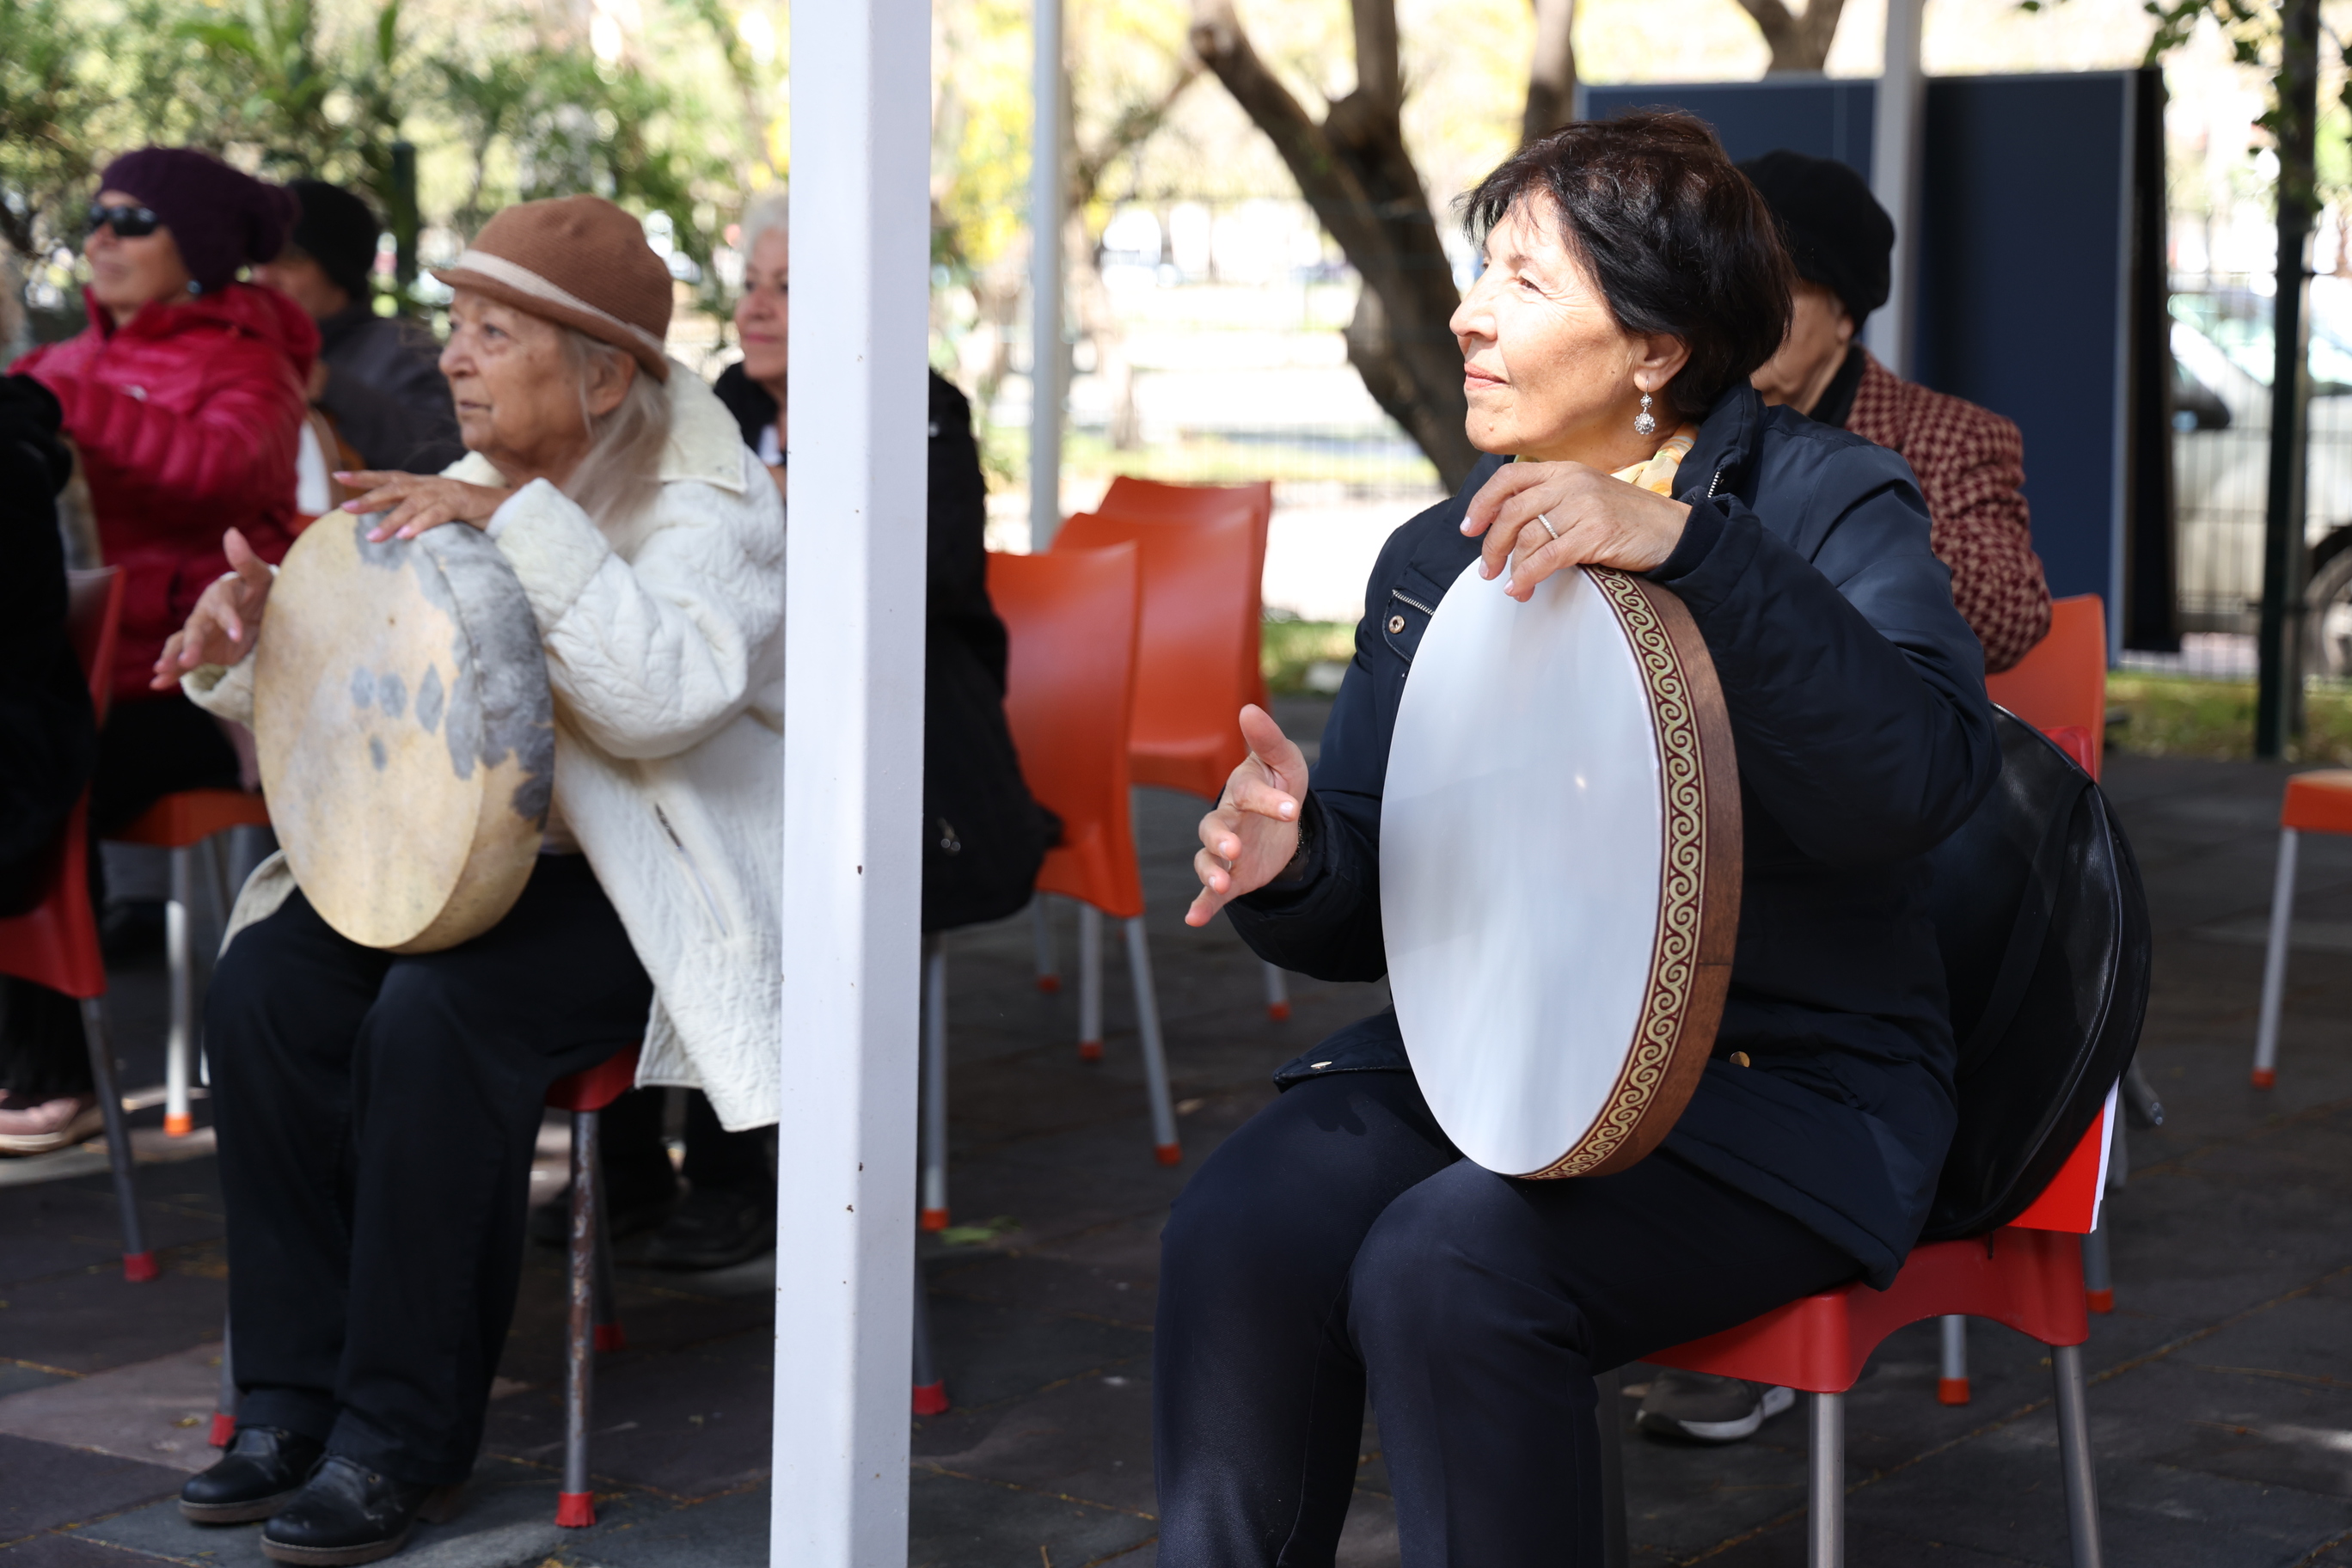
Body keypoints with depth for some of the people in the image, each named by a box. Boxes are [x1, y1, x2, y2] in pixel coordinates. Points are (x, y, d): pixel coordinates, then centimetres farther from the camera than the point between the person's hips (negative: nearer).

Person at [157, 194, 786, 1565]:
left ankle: (404, 1437, -18)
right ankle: (296, 1396, -8)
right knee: (269, 982, -18)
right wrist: (249, 641, -10)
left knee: (438, 1015, -31)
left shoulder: (711, 504, -11)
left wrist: (523, 522, -32)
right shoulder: (468, 496, 10)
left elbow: (662, 698, -30)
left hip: (662, 888, -7)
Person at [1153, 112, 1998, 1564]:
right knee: (1239, 1237, -22)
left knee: (1446, 1271, -29)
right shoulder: (1435, 558, 12)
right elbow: (1371, 910, 13)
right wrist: (1293, 861, -12)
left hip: (1784, 1081, -5)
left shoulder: (1828, 504, -5)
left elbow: (1928, 774, -26)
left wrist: (1691, 547, -34)